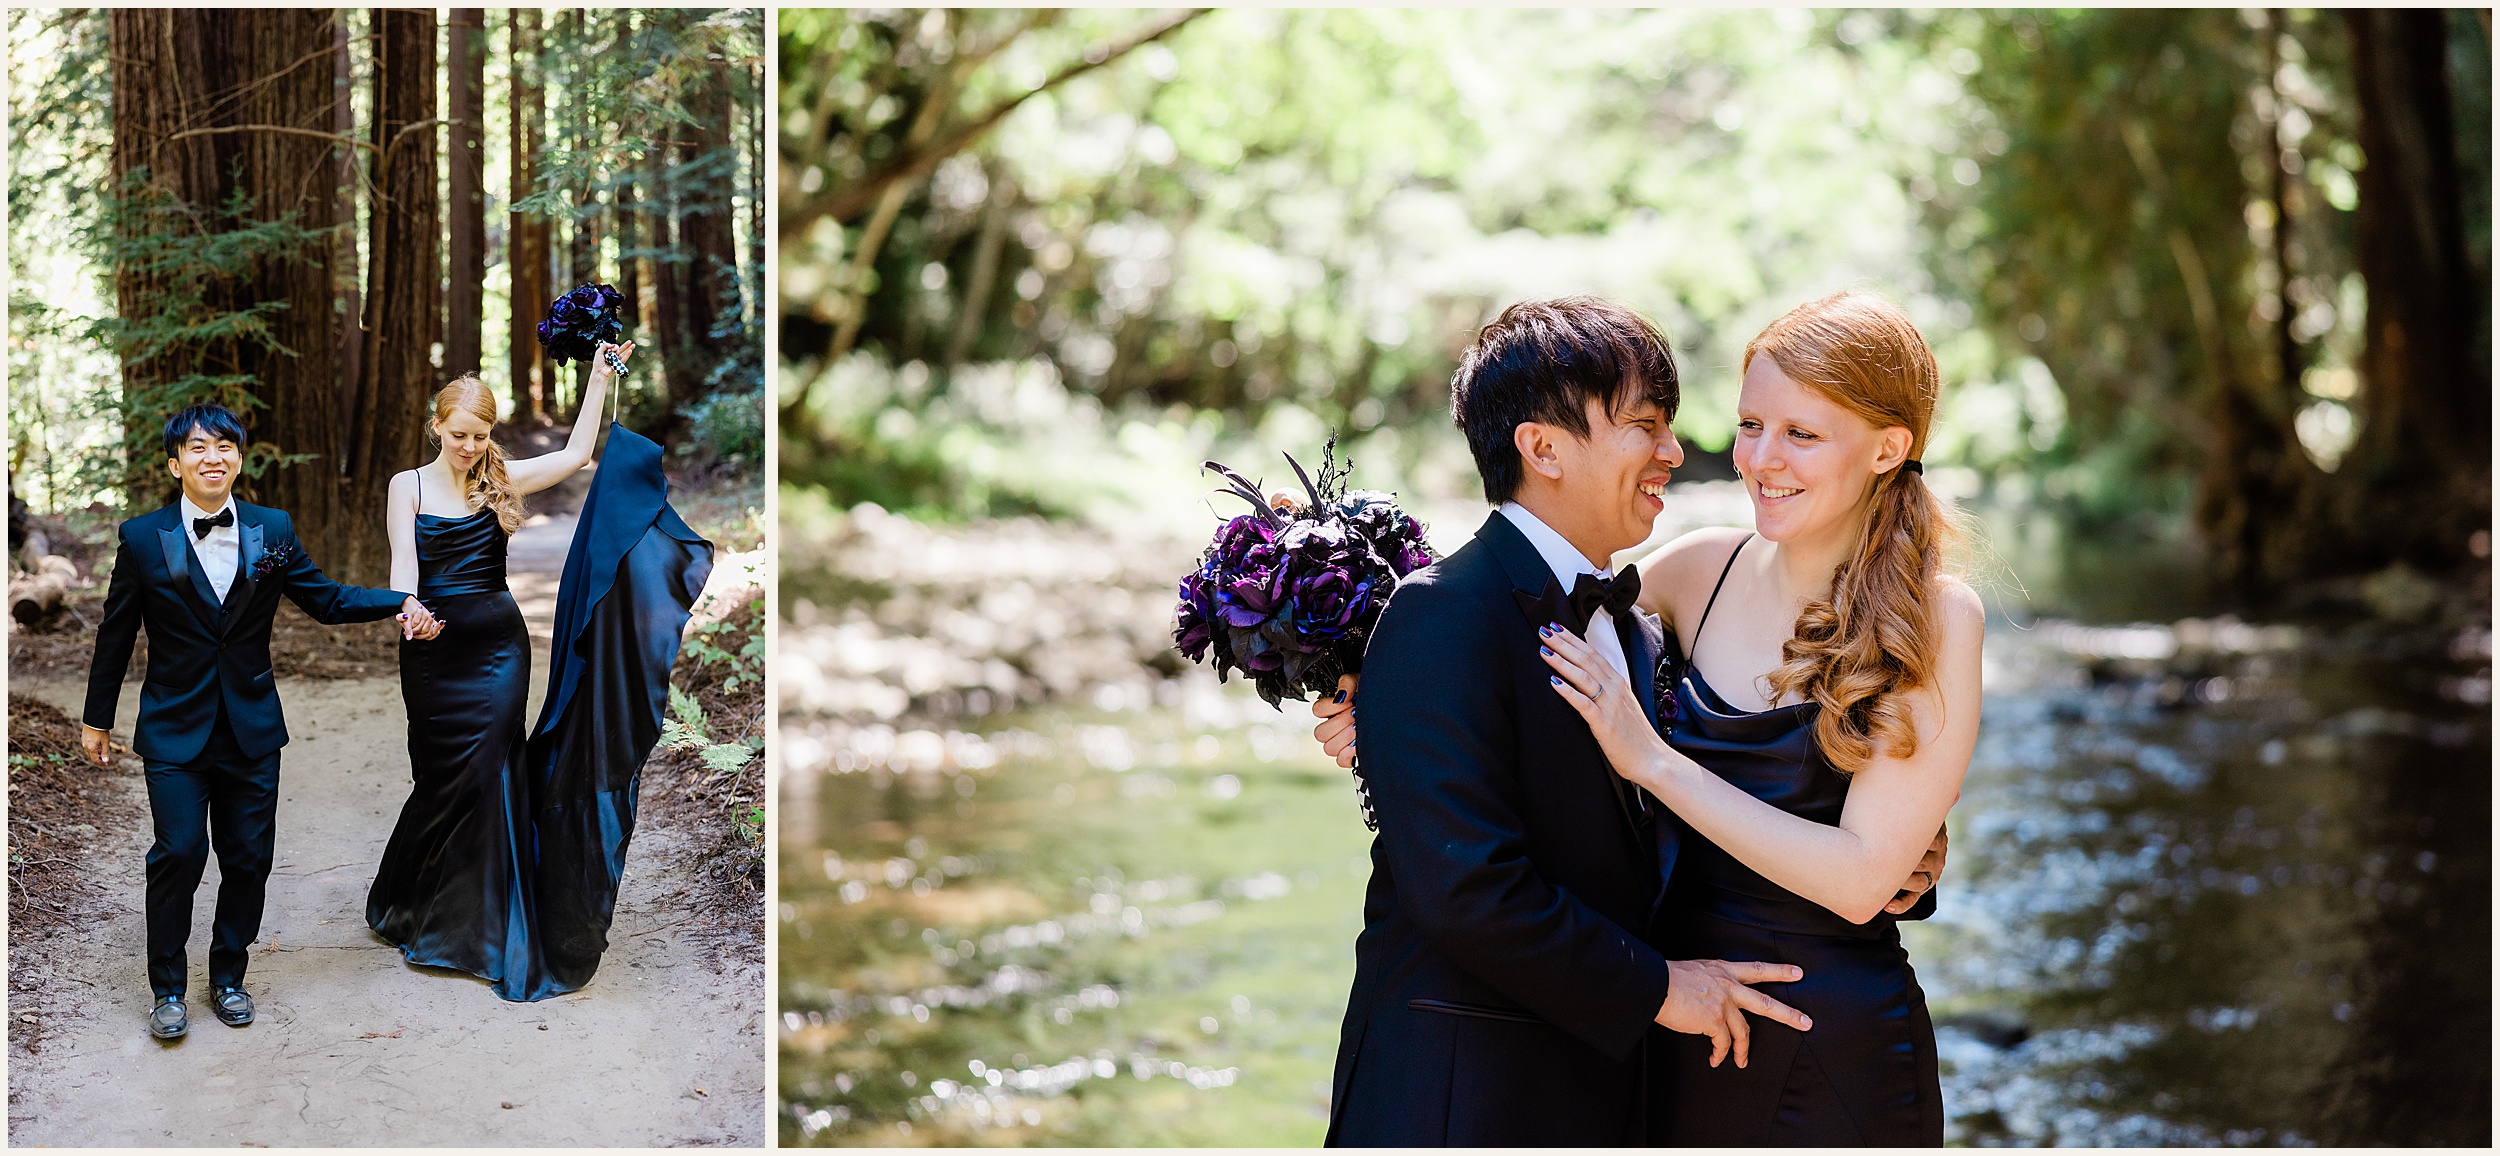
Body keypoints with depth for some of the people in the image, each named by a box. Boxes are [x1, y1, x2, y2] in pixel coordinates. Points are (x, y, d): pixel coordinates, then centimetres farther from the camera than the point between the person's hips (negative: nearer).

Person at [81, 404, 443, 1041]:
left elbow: (326, 600, 9)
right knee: (179, 852, -9)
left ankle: (228, 975, 24)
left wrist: (403, 603, -5)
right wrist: (97, 719, 9)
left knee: (249, 857, 6)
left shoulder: (273, 530, 2)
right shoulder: (143, 539, -4)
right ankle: (168, 987, 7)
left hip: (252, 728, 3)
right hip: (176, 727, -2)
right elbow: (116, 634, 4)